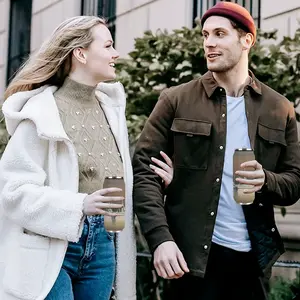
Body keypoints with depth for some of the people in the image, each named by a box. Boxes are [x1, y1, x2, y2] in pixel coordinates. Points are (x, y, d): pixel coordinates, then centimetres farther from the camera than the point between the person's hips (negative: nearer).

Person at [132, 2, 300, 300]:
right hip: (191, 253, -2)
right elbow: (144, 170, -6)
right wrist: (160, 238, -18)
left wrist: (266, 181, -15)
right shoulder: (175, 100, 0)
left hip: (252, 254, 2)